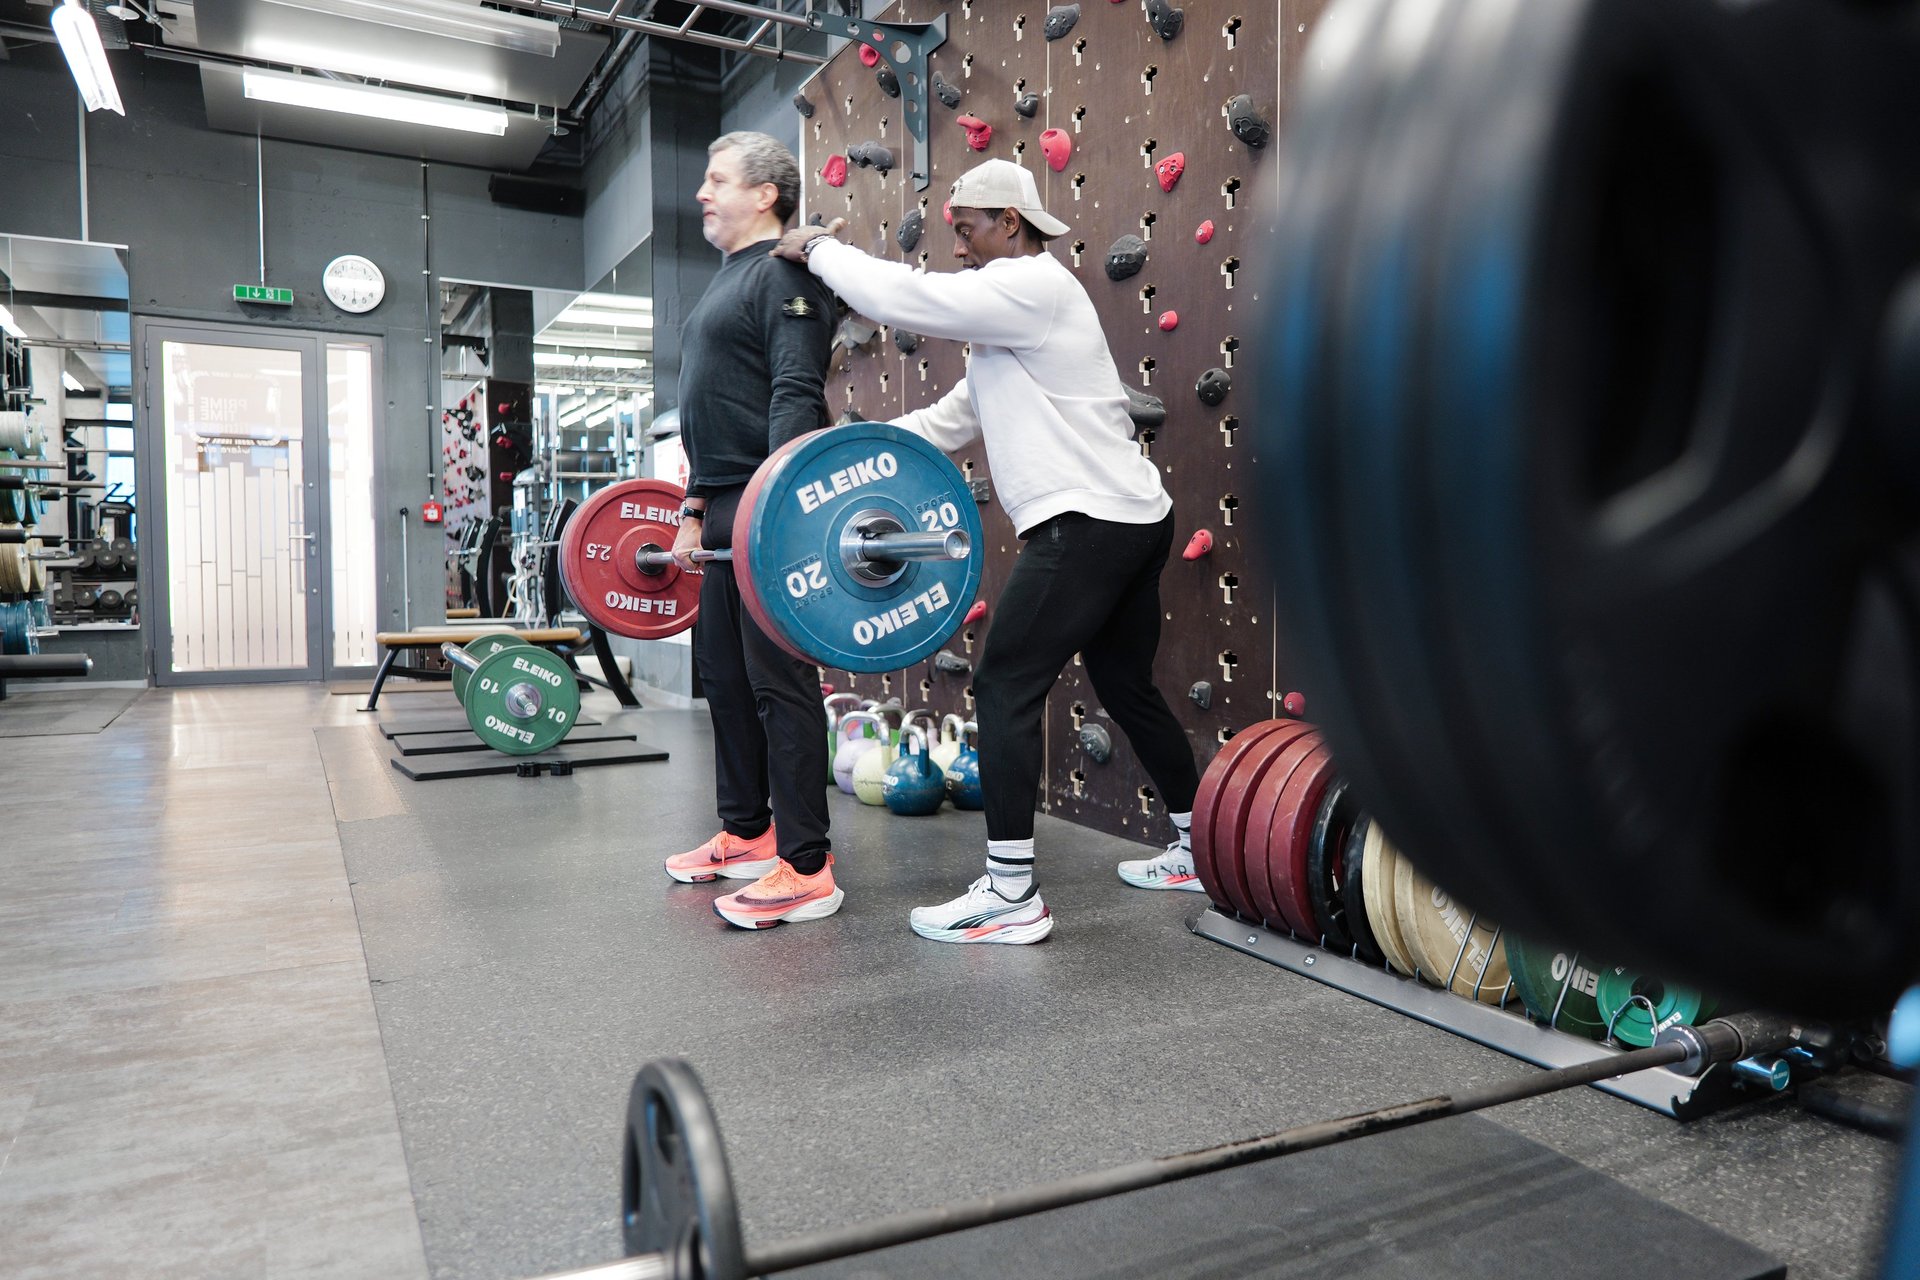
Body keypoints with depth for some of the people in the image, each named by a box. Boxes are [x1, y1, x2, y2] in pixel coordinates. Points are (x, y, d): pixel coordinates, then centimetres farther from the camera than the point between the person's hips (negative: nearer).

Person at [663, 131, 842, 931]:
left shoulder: (783, 274, -6)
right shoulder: (728, 281, 23)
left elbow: (795, 397, -19)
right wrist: (694, 510, 22)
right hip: (725, 511, 10)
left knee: (778, 681, -10)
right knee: (723, 671, 13)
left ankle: (805, 869, -4)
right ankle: (746, 833, 26)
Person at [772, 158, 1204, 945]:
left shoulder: (1032, 286, -9)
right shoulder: (1010, 309, 23)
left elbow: (904, 298, -17)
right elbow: (955, 418, 22)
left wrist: (820, 249, 0)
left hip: (1087, 522, -11)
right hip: (1132, 519, 11)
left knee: (1006, 688, -9)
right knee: (1127, 687, 18)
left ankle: (1010, 896, -6)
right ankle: (1197, 851, 30)